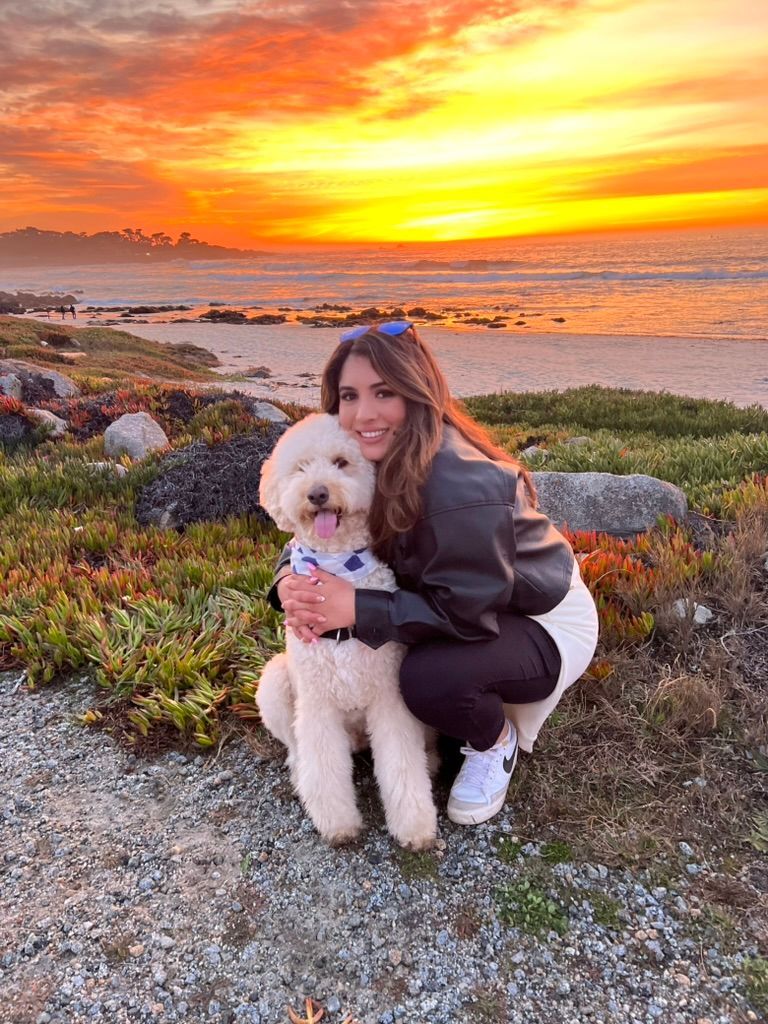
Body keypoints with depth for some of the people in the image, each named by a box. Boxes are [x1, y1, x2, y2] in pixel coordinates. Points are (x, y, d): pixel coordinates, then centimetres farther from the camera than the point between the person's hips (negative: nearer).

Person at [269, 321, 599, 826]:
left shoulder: (464, 486, -35)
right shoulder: (372, 460, -11)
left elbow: (465, 612, -30)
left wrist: (356, 608, -36)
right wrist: (292, 576, -24)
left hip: (543, 621, -8)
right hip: (455, 600, 8)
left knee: (428, 676, -32)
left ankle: (497, 741, 3)